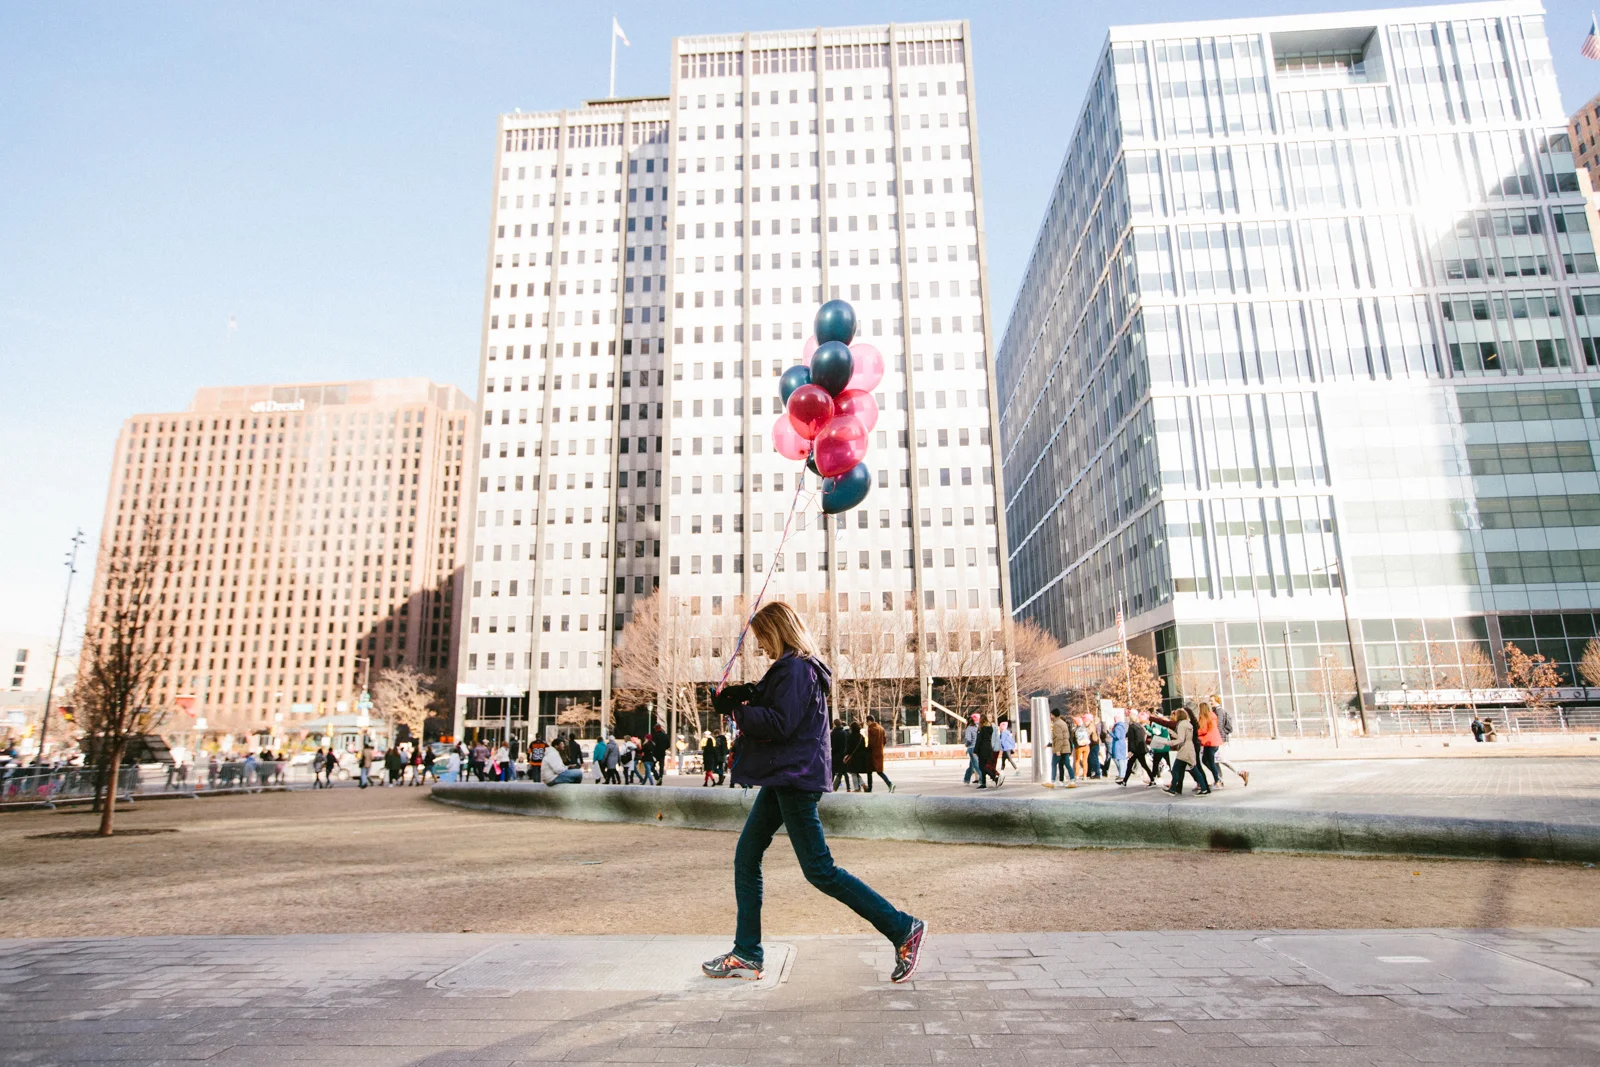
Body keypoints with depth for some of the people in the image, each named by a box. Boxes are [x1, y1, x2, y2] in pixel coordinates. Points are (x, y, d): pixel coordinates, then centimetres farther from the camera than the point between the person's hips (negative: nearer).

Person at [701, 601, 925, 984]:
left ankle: (903, 928, 2)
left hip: (795, 778, -11)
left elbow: (781, 723, -23)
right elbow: (774, 711, 20)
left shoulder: (796, 668, -15)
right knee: (746, 858, 12)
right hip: (781, 779, 11)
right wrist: (746, 699, 3)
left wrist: (736, 711, -13)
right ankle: (746, 955, 18)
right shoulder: (794, 667, 17)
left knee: (819, 870, -7)